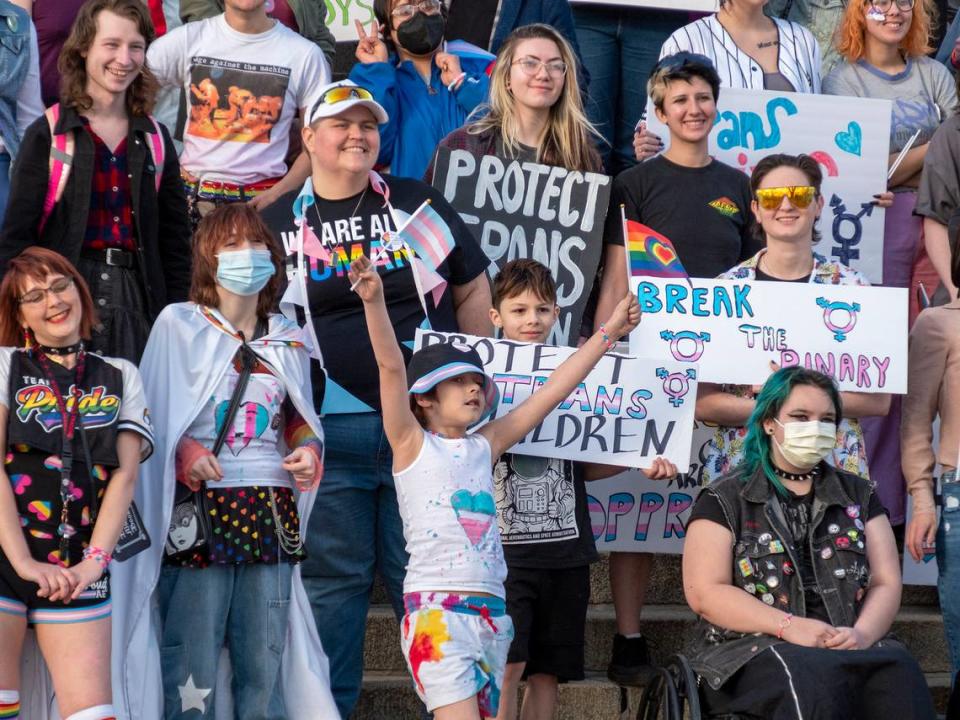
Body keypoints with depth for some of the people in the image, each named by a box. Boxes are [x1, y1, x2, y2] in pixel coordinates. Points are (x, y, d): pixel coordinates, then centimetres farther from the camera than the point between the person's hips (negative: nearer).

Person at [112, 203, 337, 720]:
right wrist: (184, 453, -17)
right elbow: (153, 416, 1)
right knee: (193, 665, -6)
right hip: (199, 508, -4)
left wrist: (308, 450, 2)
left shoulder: (287, 338, 16)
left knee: (265, 660, 4)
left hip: (271, 513, 4)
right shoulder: (178, 325, 2)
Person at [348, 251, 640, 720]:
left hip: (491, 610, 6)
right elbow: (391, 367, -11)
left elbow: (553, 391, 18)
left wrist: (608, 332, 18)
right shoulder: (411, 444, 3)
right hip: (436, 609, -6)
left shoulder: (484, 447, 16)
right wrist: (374, 302, -24)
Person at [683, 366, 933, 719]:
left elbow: (886, 582, 13)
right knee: (812, 675, -40)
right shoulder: (724, 500, 8)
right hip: (754, 649, -3)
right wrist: (790, 626, -16)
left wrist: (863, 633, -11)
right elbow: (705, 593, -3)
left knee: (897, 667, -33)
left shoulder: (859, 495, 21)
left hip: (849, 647, 4)